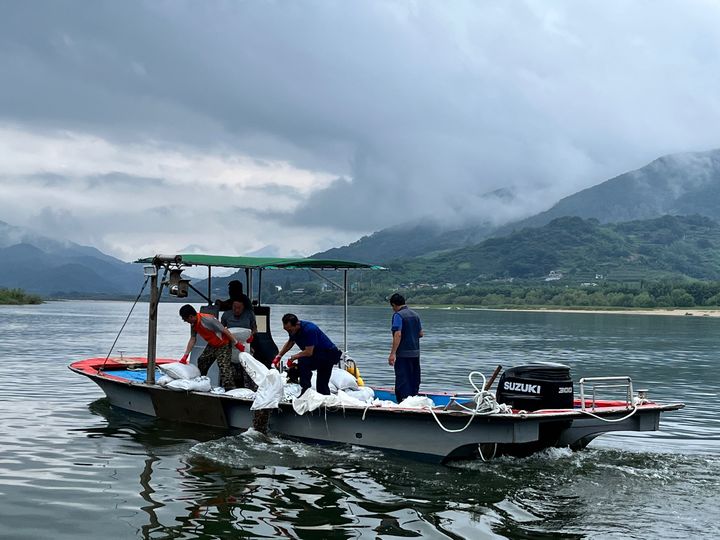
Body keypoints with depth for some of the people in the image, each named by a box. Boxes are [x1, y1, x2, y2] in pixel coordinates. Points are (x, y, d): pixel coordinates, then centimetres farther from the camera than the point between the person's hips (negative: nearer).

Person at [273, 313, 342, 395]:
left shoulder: (309, 329, -30)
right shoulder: (293, 329, -3)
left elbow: (309, 352, -32)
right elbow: (289, 343, 18)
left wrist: (293, 357, -19)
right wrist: (279, 356, 9)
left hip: (329, 354, -9)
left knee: (303, 360, -29)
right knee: (322, 386, 12)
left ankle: (306, 390, -24)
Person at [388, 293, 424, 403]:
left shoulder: (398, 315, -12)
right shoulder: (415, 315, 11)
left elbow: (398, 335, -21)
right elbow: (421, 334, 14)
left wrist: (393, 353, -22)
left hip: (403, 354, -7)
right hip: (415, 353, 7)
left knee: (402, 381, -5)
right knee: (414, 380, 15)